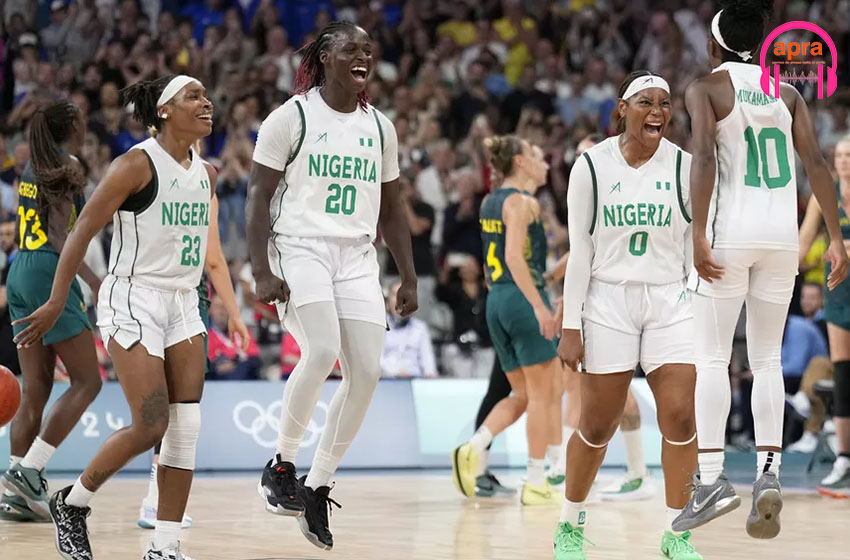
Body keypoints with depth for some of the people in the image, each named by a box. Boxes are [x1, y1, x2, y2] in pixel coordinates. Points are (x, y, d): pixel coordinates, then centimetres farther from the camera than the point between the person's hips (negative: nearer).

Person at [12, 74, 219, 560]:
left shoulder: (206, 174, 9)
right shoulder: (138, 164, -12)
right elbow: (84, 229, -11)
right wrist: (57, 302, -13)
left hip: (183, 303, 7)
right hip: (133, 301, -7)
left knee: (186, 429, -2)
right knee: (150, 426, -11)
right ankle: (72, 503, 11)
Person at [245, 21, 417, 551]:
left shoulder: (379, 126, 13)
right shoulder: (292, 117, -2)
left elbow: (391, 209, 20)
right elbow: (258, 197, -4)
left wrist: (409, 279, 13)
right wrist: (261, 272, -13)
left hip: (357, 258, 5)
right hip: (300, 248, -5)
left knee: (367, 371, -7)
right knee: (321, 351, -25)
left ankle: (318, 487, 6)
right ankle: (281, 464, -5)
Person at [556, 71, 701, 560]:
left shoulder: (684, 166, 1)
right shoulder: (592, 165, -3)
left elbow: (695, 249, 6)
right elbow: (580, 252, -1)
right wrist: (571, 327, -4)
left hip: (671, 303, 1)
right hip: (608, 302, -1)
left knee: (681, 417, -9)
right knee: (598, 426, 2)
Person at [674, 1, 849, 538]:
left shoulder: (706, 87, 0)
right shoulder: (787, 92, 12)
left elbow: (705, 157, -14)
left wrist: (699, 235, -16)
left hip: (730, 231, -4)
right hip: (782, 232, 4)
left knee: (713, 357, 0)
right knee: (768, 359, 9)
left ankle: (712, 478, -9)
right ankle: (769, 474, -4)